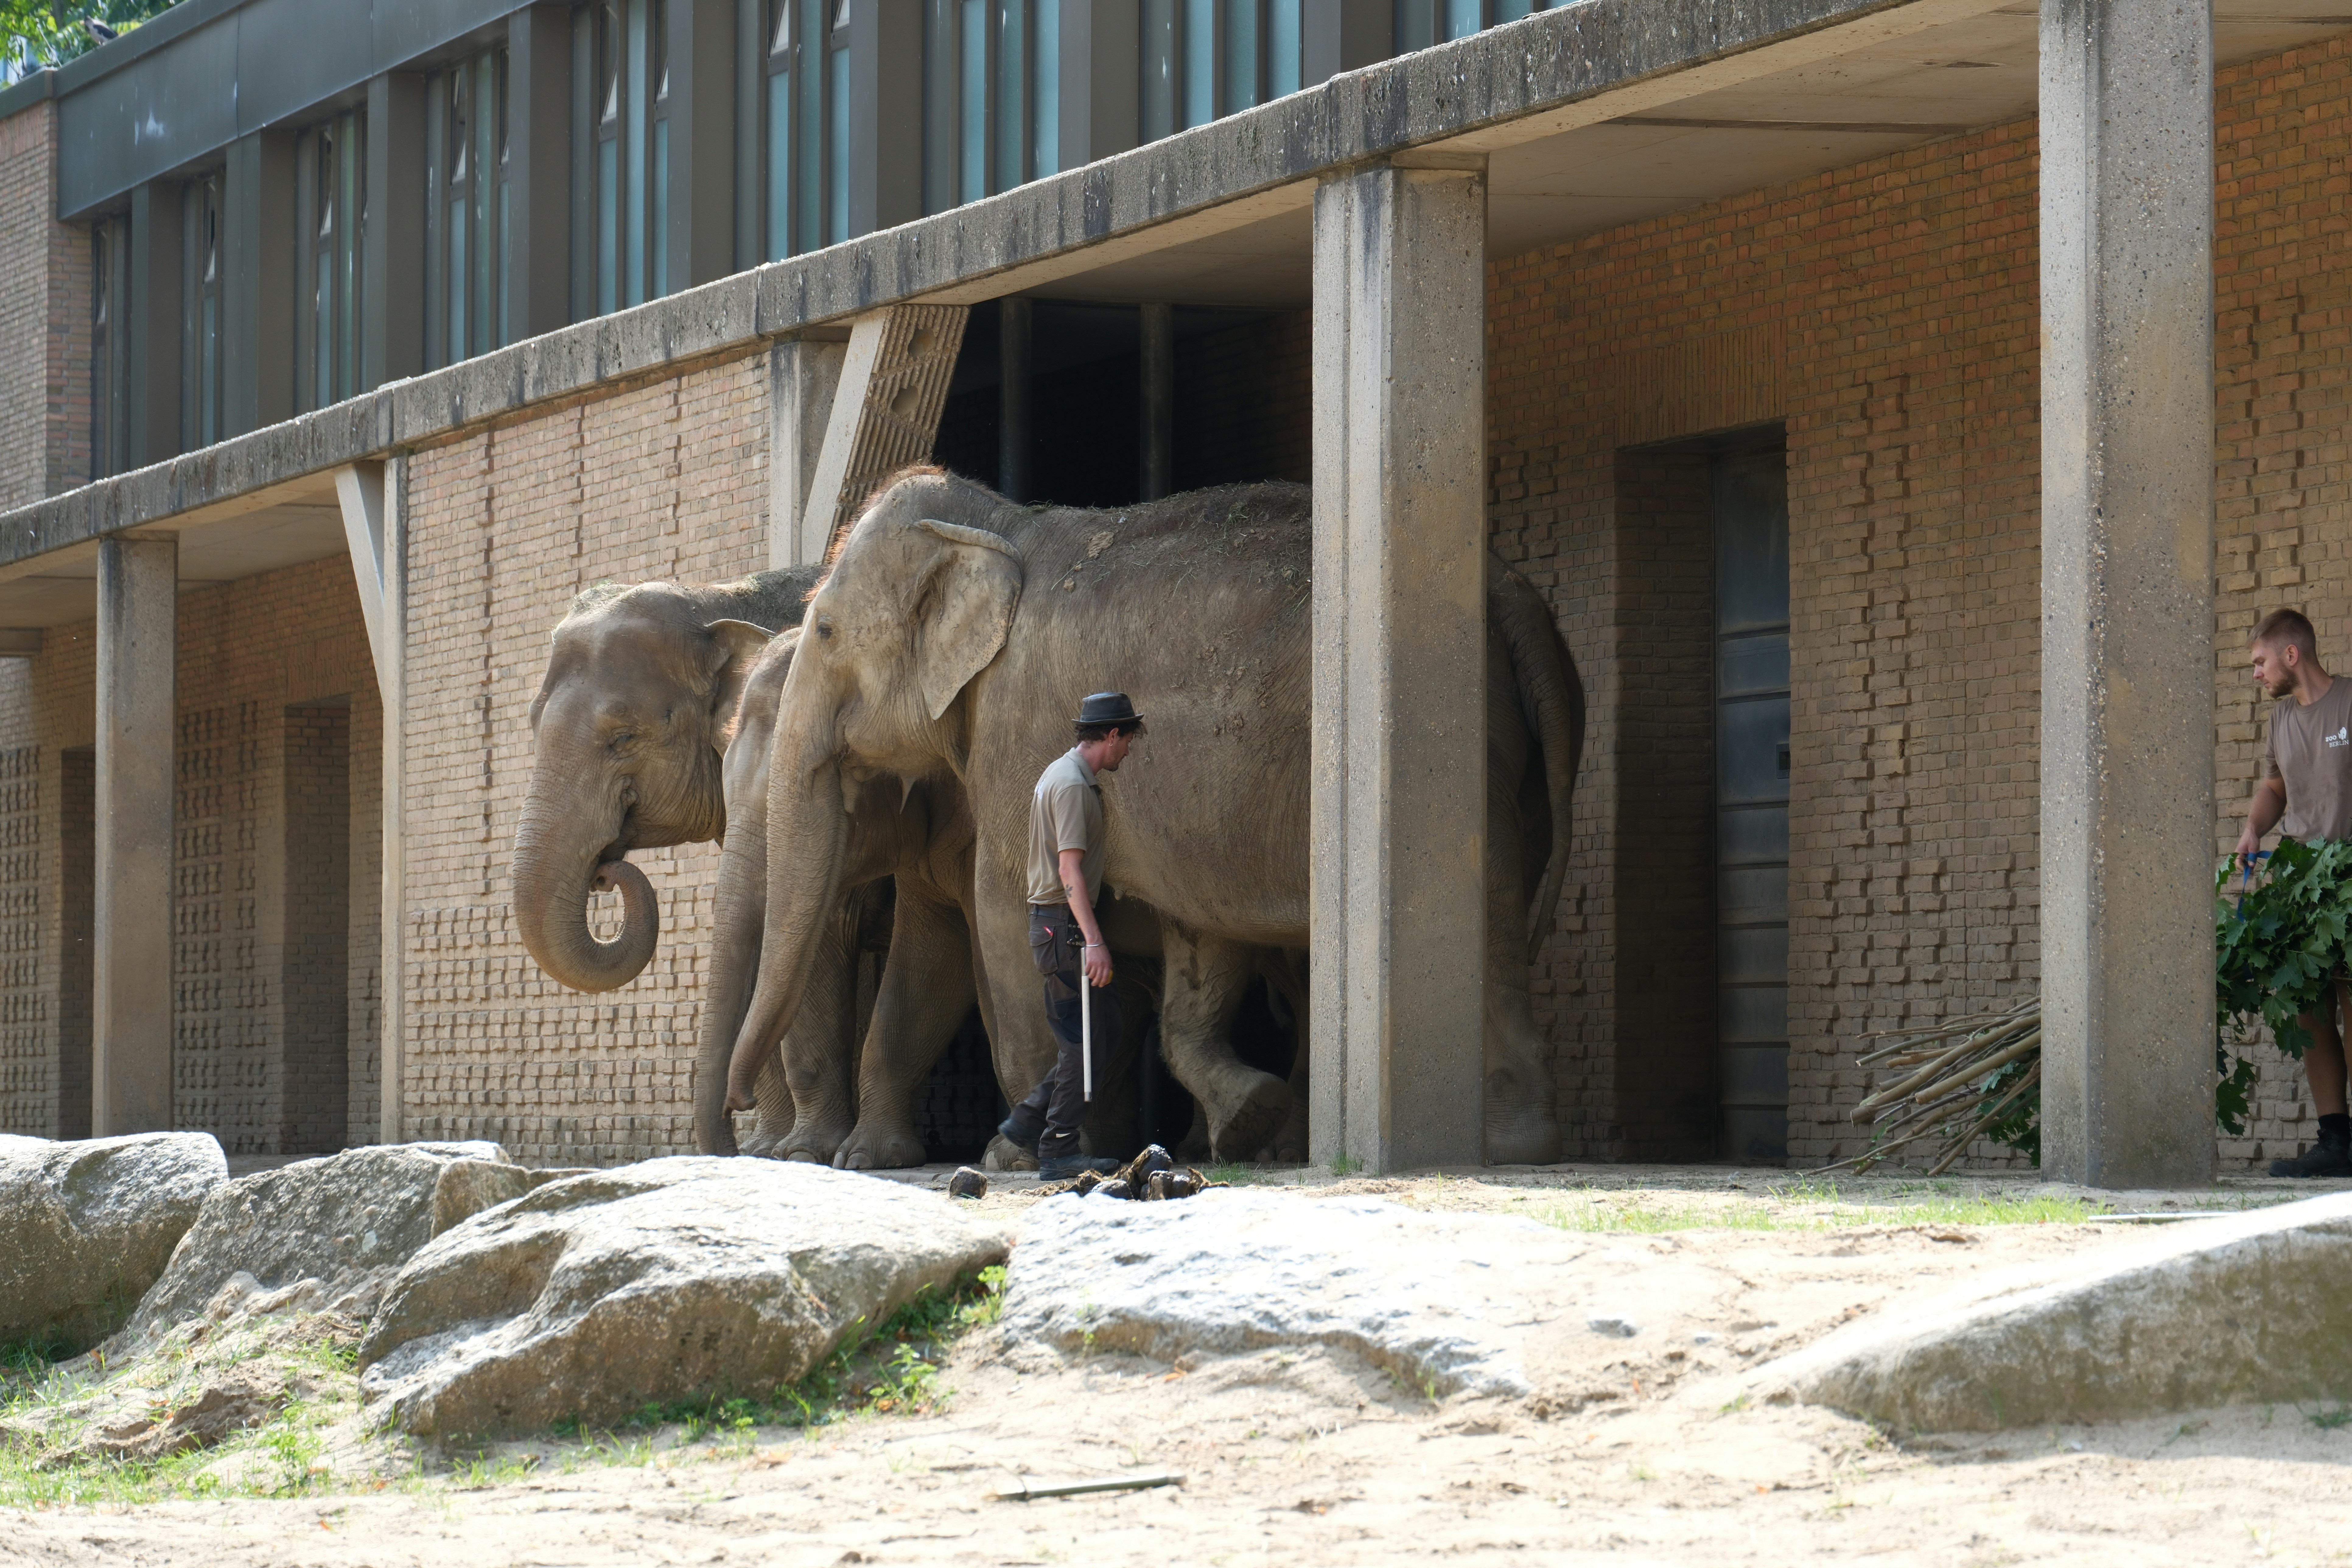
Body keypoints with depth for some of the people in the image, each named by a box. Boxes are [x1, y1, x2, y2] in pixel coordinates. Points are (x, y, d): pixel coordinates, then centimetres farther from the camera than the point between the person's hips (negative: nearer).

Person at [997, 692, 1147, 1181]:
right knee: (1083, 1039, -7)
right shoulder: (1072, 785, -16)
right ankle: (1058, 1152, -6)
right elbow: (1070, 870, -24)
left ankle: (1028, 1122, 16)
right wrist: (1093, 941, -29)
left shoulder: (1063, 774, 17)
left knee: (1100, 1026, 13)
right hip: (1063, 924, -10)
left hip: (1057, 924, 10)